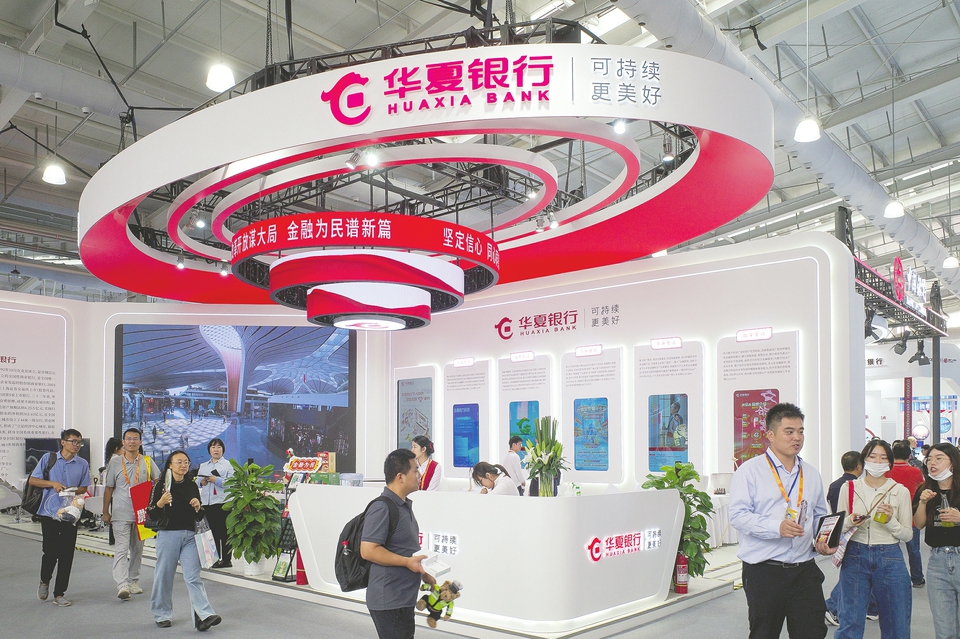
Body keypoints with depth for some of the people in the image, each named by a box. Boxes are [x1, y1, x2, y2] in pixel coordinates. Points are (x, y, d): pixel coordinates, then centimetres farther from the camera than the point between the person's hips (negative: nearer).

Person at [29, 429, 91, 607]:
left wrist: (72, 490, -12)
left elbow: (84, 489, 9)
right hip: (49, 513, -1)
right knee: (50, 552, 1)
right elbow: (32, 480, 3)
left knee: (66, 555, 1)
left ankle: (59, 593, 12)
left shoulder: (83, 465, 7)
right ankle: (44, 582, 32)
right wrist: (53, 484, -11)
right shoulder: (48, 459, 2)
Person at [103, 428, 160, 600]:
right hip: (121, 514, -2)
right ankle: (122, 585, -17)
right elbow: (108, 488, 7)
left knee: (137, 549, 11)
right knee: (122, 549, -11)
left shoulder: (147, 462, 5)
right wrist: (106, 512, 5)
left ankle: (134, 581, 22)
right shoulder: (115, 462, 3)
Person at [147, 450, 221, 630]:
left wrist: (197, 507, -6)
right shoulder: (161, 485, 0)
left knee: (193, 577, -5)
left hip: (190, 536, 2)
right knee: (164, 576, 6)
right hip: (168, 535, -2)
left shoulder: (192, 486, 11)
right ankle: (162, 615, 23)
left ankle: (204, 615, -14)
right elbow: (152, 515, -4)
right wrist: (161, 502, -22)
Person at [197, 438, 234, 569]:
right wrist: (201, 482, -5)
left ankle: (226, 559, 0)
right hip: (206, 502, 5)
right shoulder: (203, 466, 21)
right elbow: (196, 481, 16)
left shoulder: (227, 465, 5)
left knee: (224, 531, -4)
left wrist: (217, 480, -16)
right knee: (212, 531, 6)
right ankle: (215, 558, 13)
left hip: (222, 502, -5)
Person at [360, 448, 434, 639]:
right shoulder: (382, 508, -19)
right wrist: (408, 562, -22)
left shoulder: (405, 505, 15)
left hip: (404, 599, 10)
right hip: (389, 601, -10)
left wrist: (423, 573, 19)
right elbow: (368, 550, -24)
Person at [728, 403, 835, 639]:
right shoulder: (750, 471, -5)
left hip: (805, 569, 4)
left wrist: (824, 540, 2)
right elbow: (738, 515, -13)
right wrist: (777, 527, -25)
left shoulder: (811, 474, 14)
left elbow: (820, 516, 23)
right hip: (763, 572, -4)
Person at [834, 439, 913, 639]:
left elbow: (908, 535, 1)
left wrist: (891, 521, -17)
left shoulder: (900, 491, 1)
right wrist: (850, 521, -14)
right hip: (855, 557, 0)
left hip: (889, 559, 0)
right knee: (850, 623, 2)